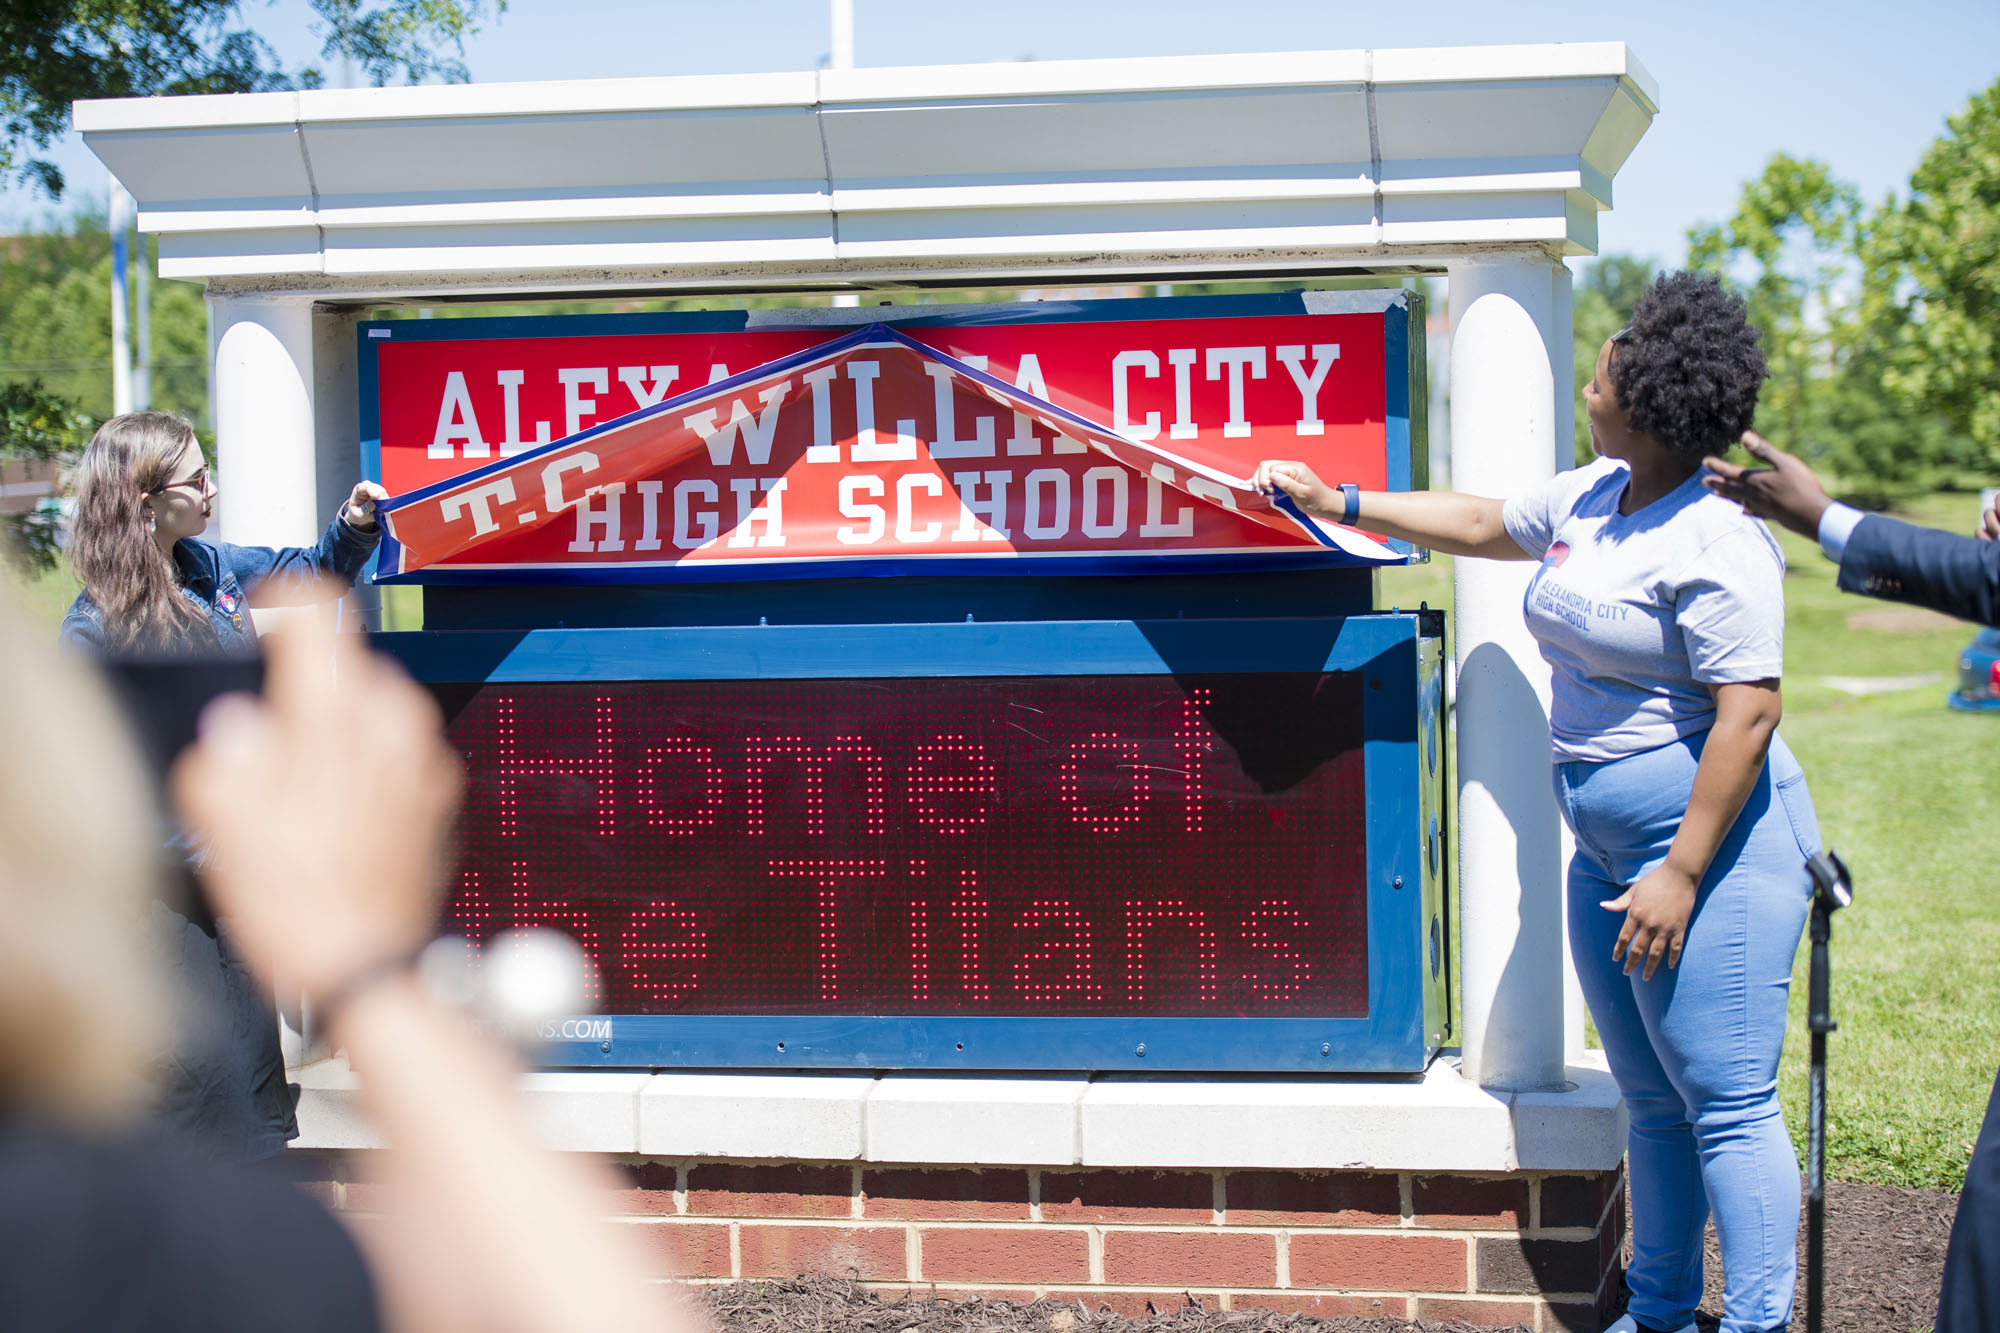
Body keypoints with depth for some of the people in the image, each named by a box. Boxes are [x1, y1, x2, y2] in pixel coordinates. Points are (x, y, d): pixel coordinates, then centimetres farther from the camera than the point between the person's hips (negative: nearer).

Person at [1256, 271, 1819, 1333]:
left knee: (1727, 1103, -7)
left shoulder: (1715, 545, -18)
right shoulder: (1589, 500, 11)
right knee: (1651, 1098, 16)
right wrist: (1339, 504, 31)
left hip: (1713, 845, -10)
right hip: (1607, 845, 10)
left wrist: (1681, 875, -23)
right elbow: (1486, 525, 30)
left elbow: (1748, 715, -22)